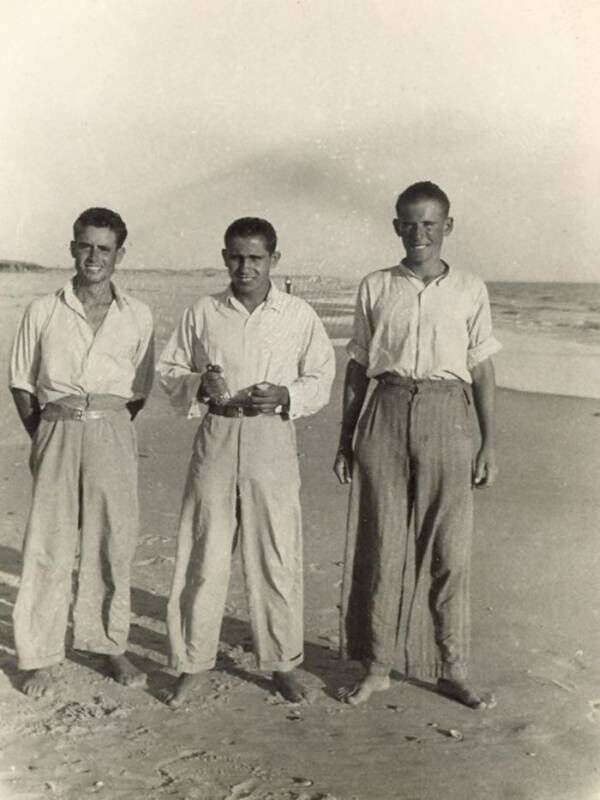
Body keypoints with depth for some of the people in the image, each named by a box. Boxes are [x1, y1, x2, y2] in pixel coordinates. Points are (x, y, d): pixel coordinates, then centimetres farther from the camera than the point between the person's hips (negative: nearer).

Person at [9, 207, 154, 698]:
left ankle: (110, 645, 22)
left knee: (113, 543, 6)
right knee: (48, 546, 1)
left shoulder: (137, 316, 4)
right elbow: (22, 383, 8)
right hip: (56, 435, -1)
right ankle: (42, 657, 13)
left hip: (113, 435, 1)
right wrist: (42, 435, 2)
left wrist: (106, 429, 5)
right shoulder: (43, 312, 2)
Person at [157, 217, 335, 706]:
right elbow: (170, 370, 11)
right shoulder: (203, 313, 5)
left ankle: (282, 662, 21)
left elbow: (322, 379, 7)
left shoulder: (300, 316, 2)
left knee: (277, 555, 4)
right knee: (203, 554, 4)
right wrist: (199, 386, -10)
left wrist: (284, 396, -12)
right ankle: (193, 662, 19)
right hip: (216, 438, 1)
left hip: (273, 439, -1)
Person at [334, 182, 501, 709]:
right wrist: (346, 440, 9)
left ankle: (451, 670, 18)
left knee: (449, 550, 3)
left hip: (445, 419, 0)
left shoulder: (470, 291, 6)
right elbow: (358, 368, 10)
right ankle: (377, 667, 18)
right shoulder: (376, 288, 7)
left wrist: (489, 443, 2)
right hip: (385, 416, 1)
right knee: (380, 546, 5)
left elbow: (482, 371, 7)